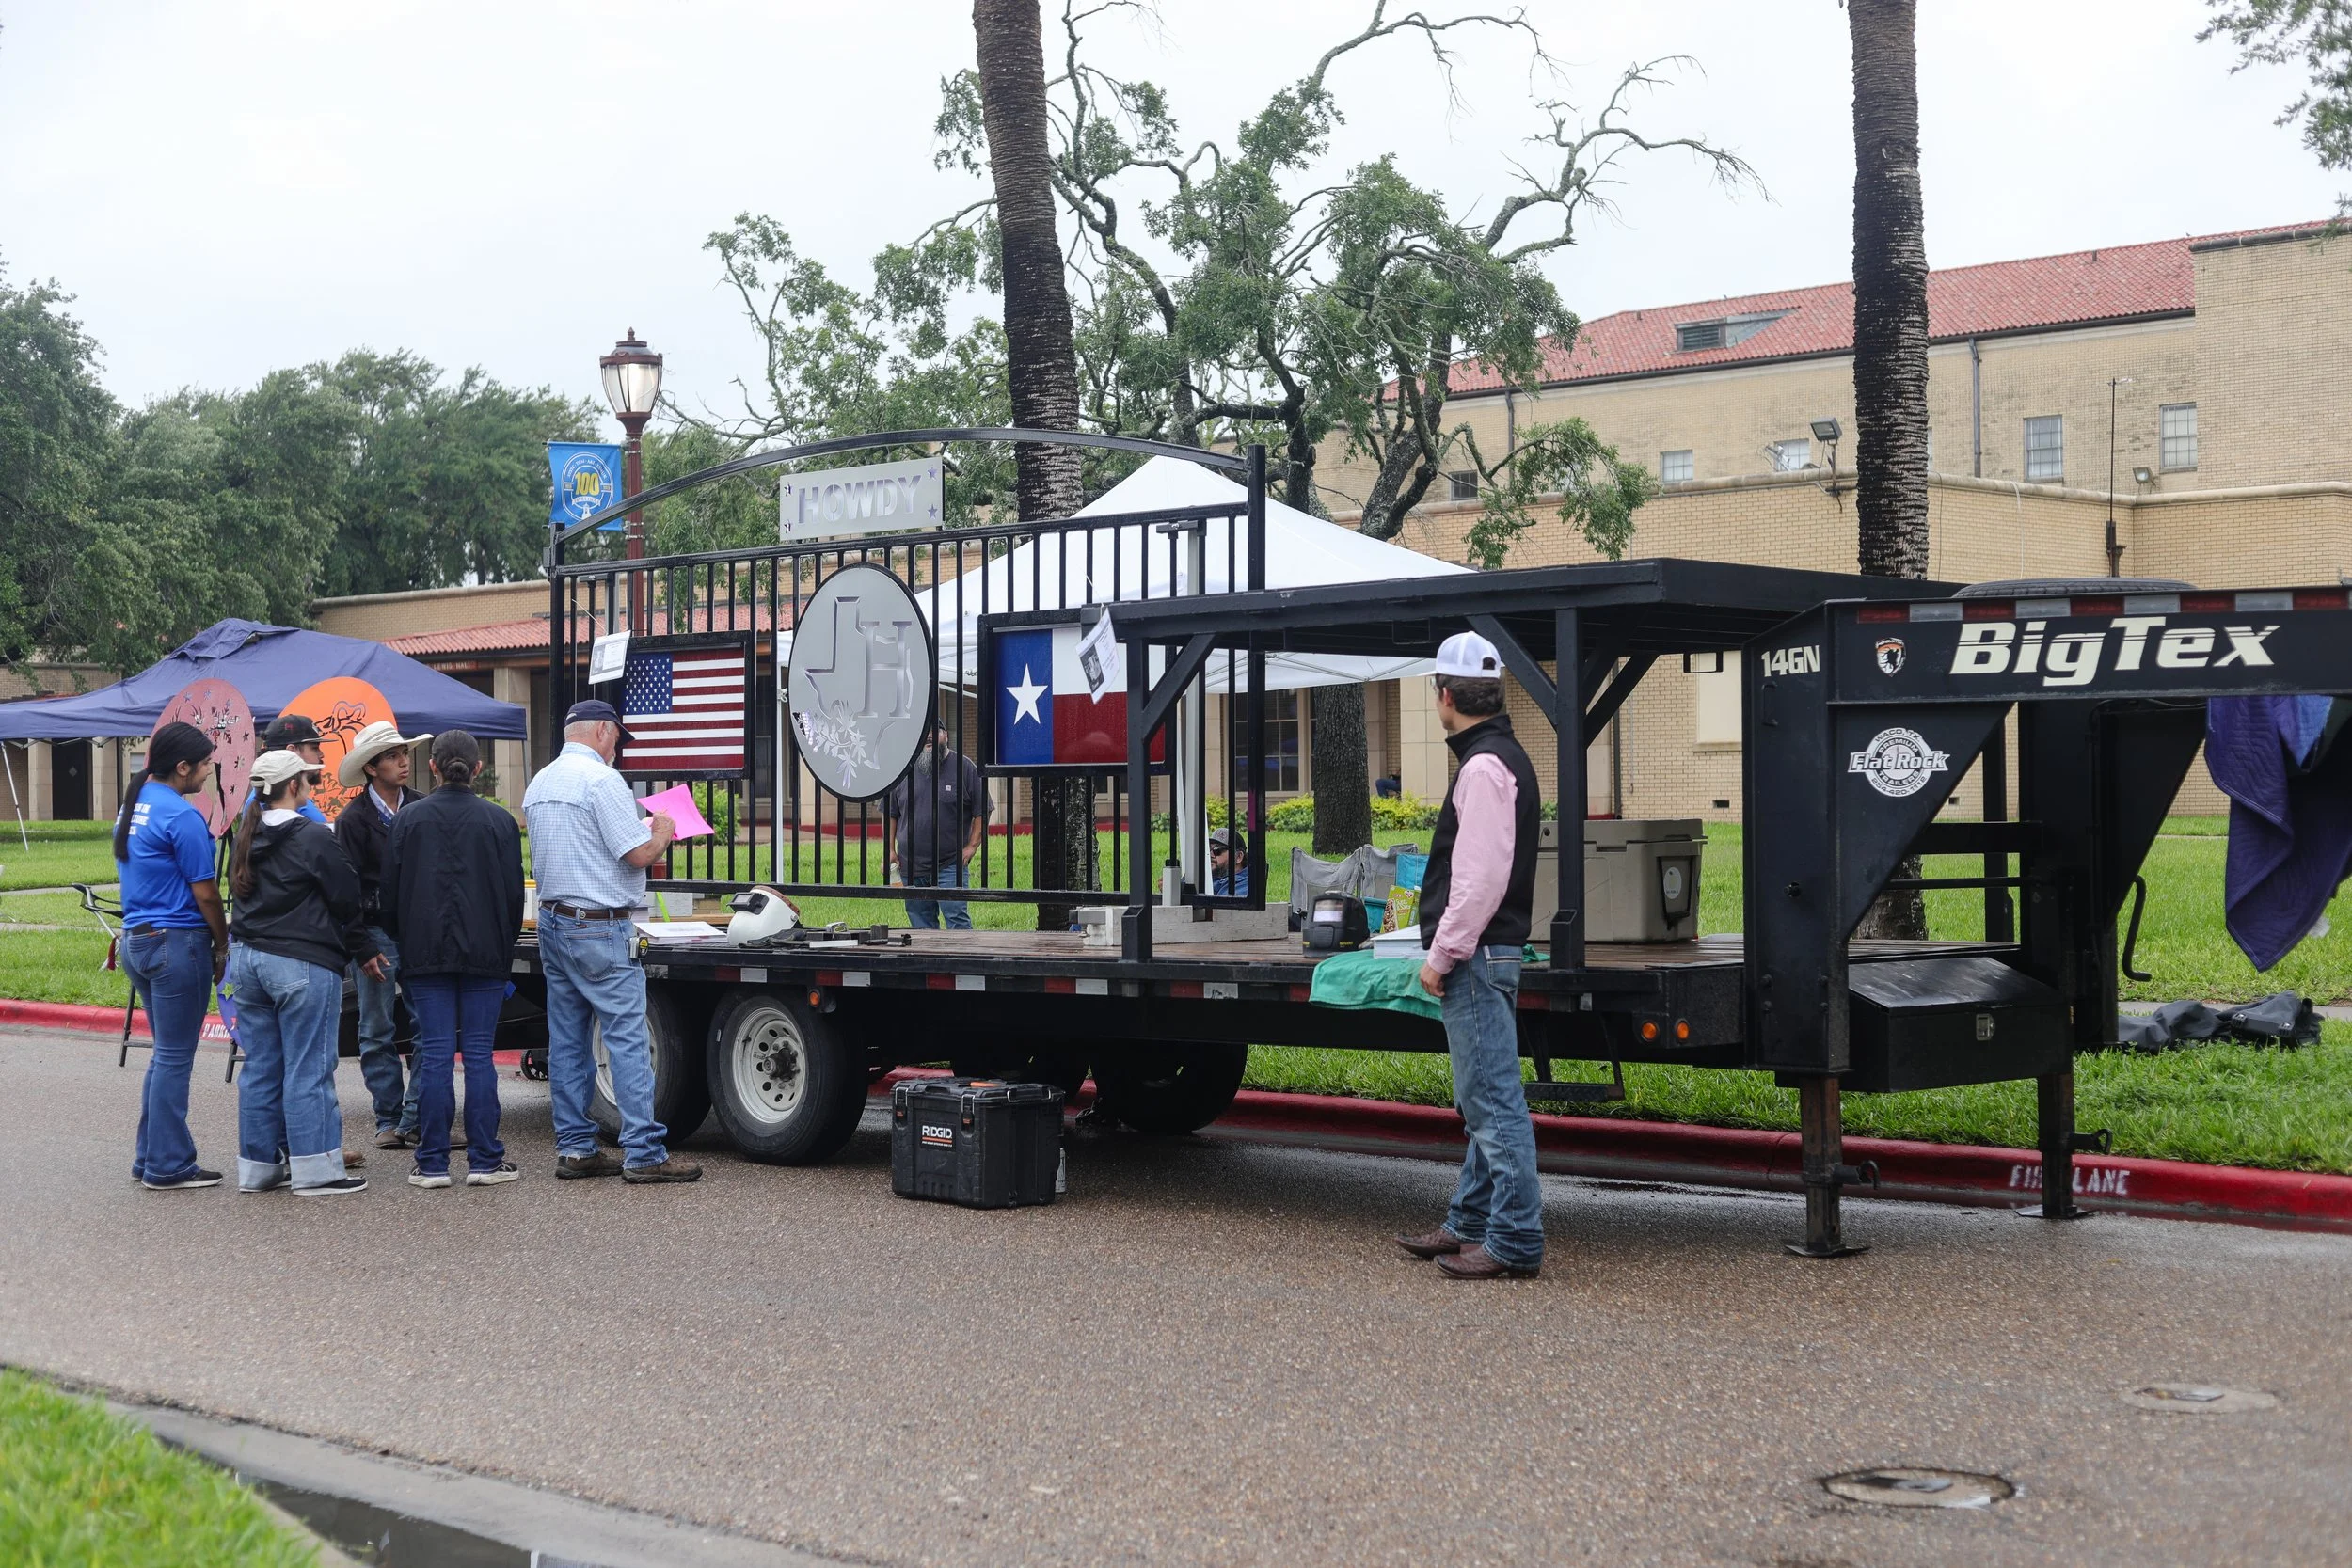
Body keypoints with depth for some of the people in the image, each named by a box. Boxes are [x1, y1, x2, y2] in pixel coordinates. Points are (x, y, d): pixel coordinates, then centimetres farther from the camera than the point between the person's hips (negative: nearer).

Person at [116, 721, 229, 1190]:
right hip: (177, 941, -9)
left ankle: (148, 1157, 21)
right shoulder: (182, 816, -16)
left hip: (136, 938, 9)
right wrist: (223, 945, 0)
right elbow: (205, 893, -13)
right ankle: (167, 1166, 4)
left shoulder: (131, 806, 12)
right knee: (175, 1057, -1)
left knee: (166, 1053, 18)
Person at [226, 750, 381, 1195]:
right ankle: (315, 1170, -2)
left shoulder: (248, 837, 10)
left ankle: (258, 1166, 16)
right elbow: (346, 899, -6)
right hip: (303, 964, -7)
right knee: (308, 1069, -4)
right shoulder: (313, 837, -11)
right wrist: (364, 952, 4)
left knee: (260, 1068, 11)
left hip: (248, 958, 7)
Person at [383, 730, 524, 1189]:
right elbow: (514, 892, 2)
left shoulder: (408, 820, 0)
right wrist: (505, 945, 14)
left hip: (425, 954, 0)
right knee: (479, 1054, 3)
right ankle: (484, 1160, 4)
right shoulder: (498, 820, -1)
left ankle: (432, 1163, 3)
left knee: (434, 1054, 2)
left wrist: (404, 941, 17)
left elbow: (391, 892, 4)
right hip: (484, 953, 0)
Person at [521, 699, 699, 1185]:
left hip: (552, 921, 9)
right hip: (599, 927, -9)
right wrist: (662, 833, 4)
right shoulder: (600, 779, -13)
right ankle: (644, 1154, -8)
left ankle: (574, 1149, 13)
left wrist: (641, 832, 24)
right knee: (629, 1039, -7)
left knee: (567, 1040, 10)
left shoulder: (538, 785, 14)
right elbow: (638, 855, -17)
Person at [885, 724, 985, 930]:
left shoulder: (964, 767, 1)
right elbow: (890, 814, 15)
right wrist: (890, 849, 7)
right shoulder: (904, 769, 8)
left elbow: (981, 812, 3)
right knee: (922, 923, 8)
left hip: (950, 865, -4)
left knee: (957, 917, -12)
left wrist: (972, 846, -5)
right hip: (910, 866, 4)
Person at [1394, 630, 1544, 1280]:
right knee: (1484, 1100, 17)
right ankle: (1470, 1226, 27)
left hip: (1476, 957, -11)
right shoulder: (1502, 757, 17)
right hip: (1483, 957, 11)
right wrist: (1447, 946, 24)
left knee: (1493, 1100, -9)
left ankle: (1515, 1243, -7)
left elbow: (1481, 878, -23)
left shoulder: (1484, 767, -16)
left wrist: (1443, 954, -18)